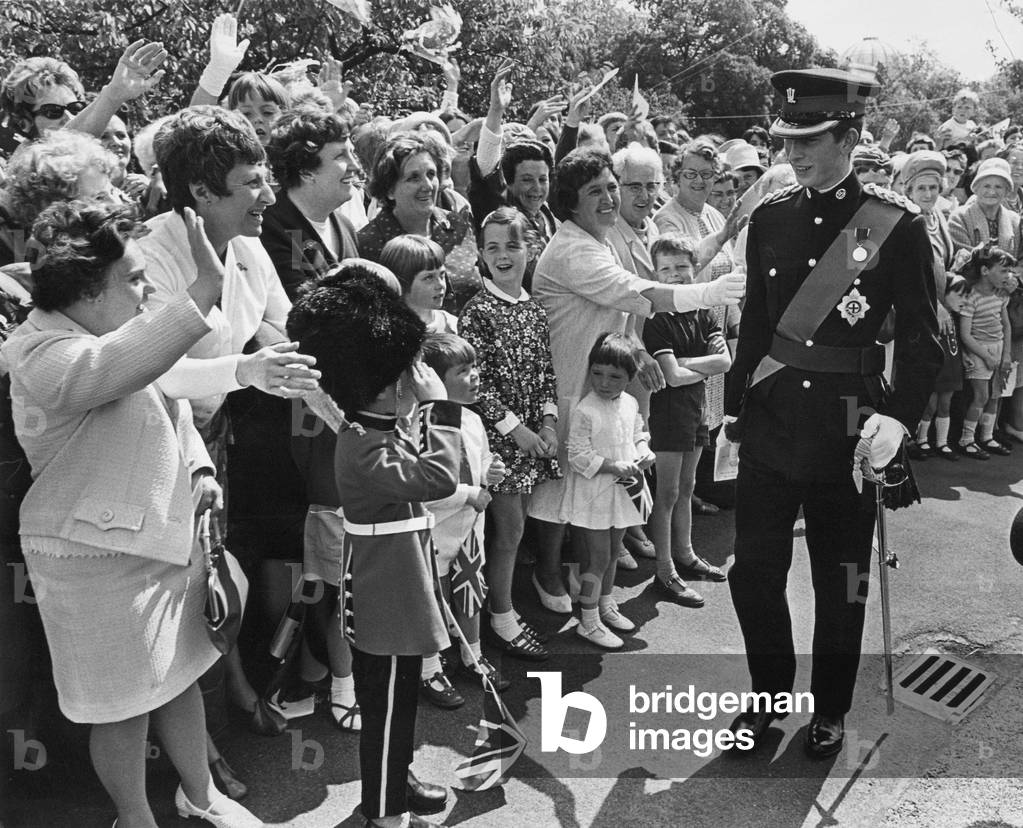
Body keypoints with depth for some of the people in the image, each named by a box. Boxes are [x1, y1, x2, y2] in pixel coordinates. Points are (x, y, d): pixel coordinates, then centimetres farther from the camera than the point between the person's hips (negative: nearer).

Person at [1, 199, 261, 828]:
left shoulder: (123, 327, 5)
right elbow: (107, 370, -46)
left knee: (181, 675, 22)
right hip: (99, 558, -8)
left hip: (168, 535, 8)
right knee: (124, 704, 10)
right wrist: (206, 290, -50)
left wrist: (199, 468, 3)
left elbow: (171, 404, 19)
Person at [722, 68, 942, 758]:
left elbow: (922, 338, -4)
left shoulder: (898, 224, -6)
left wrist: (899, 416, -18)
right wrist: (736, 410, 12)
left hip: (846, 429, -3)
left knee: (841, 582, 11)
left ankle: (831, 710, 33)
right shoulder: (771, 218, 5)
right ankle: (769, 694, 30)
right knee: (753, 570, 6)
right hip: (769, 423, 3)